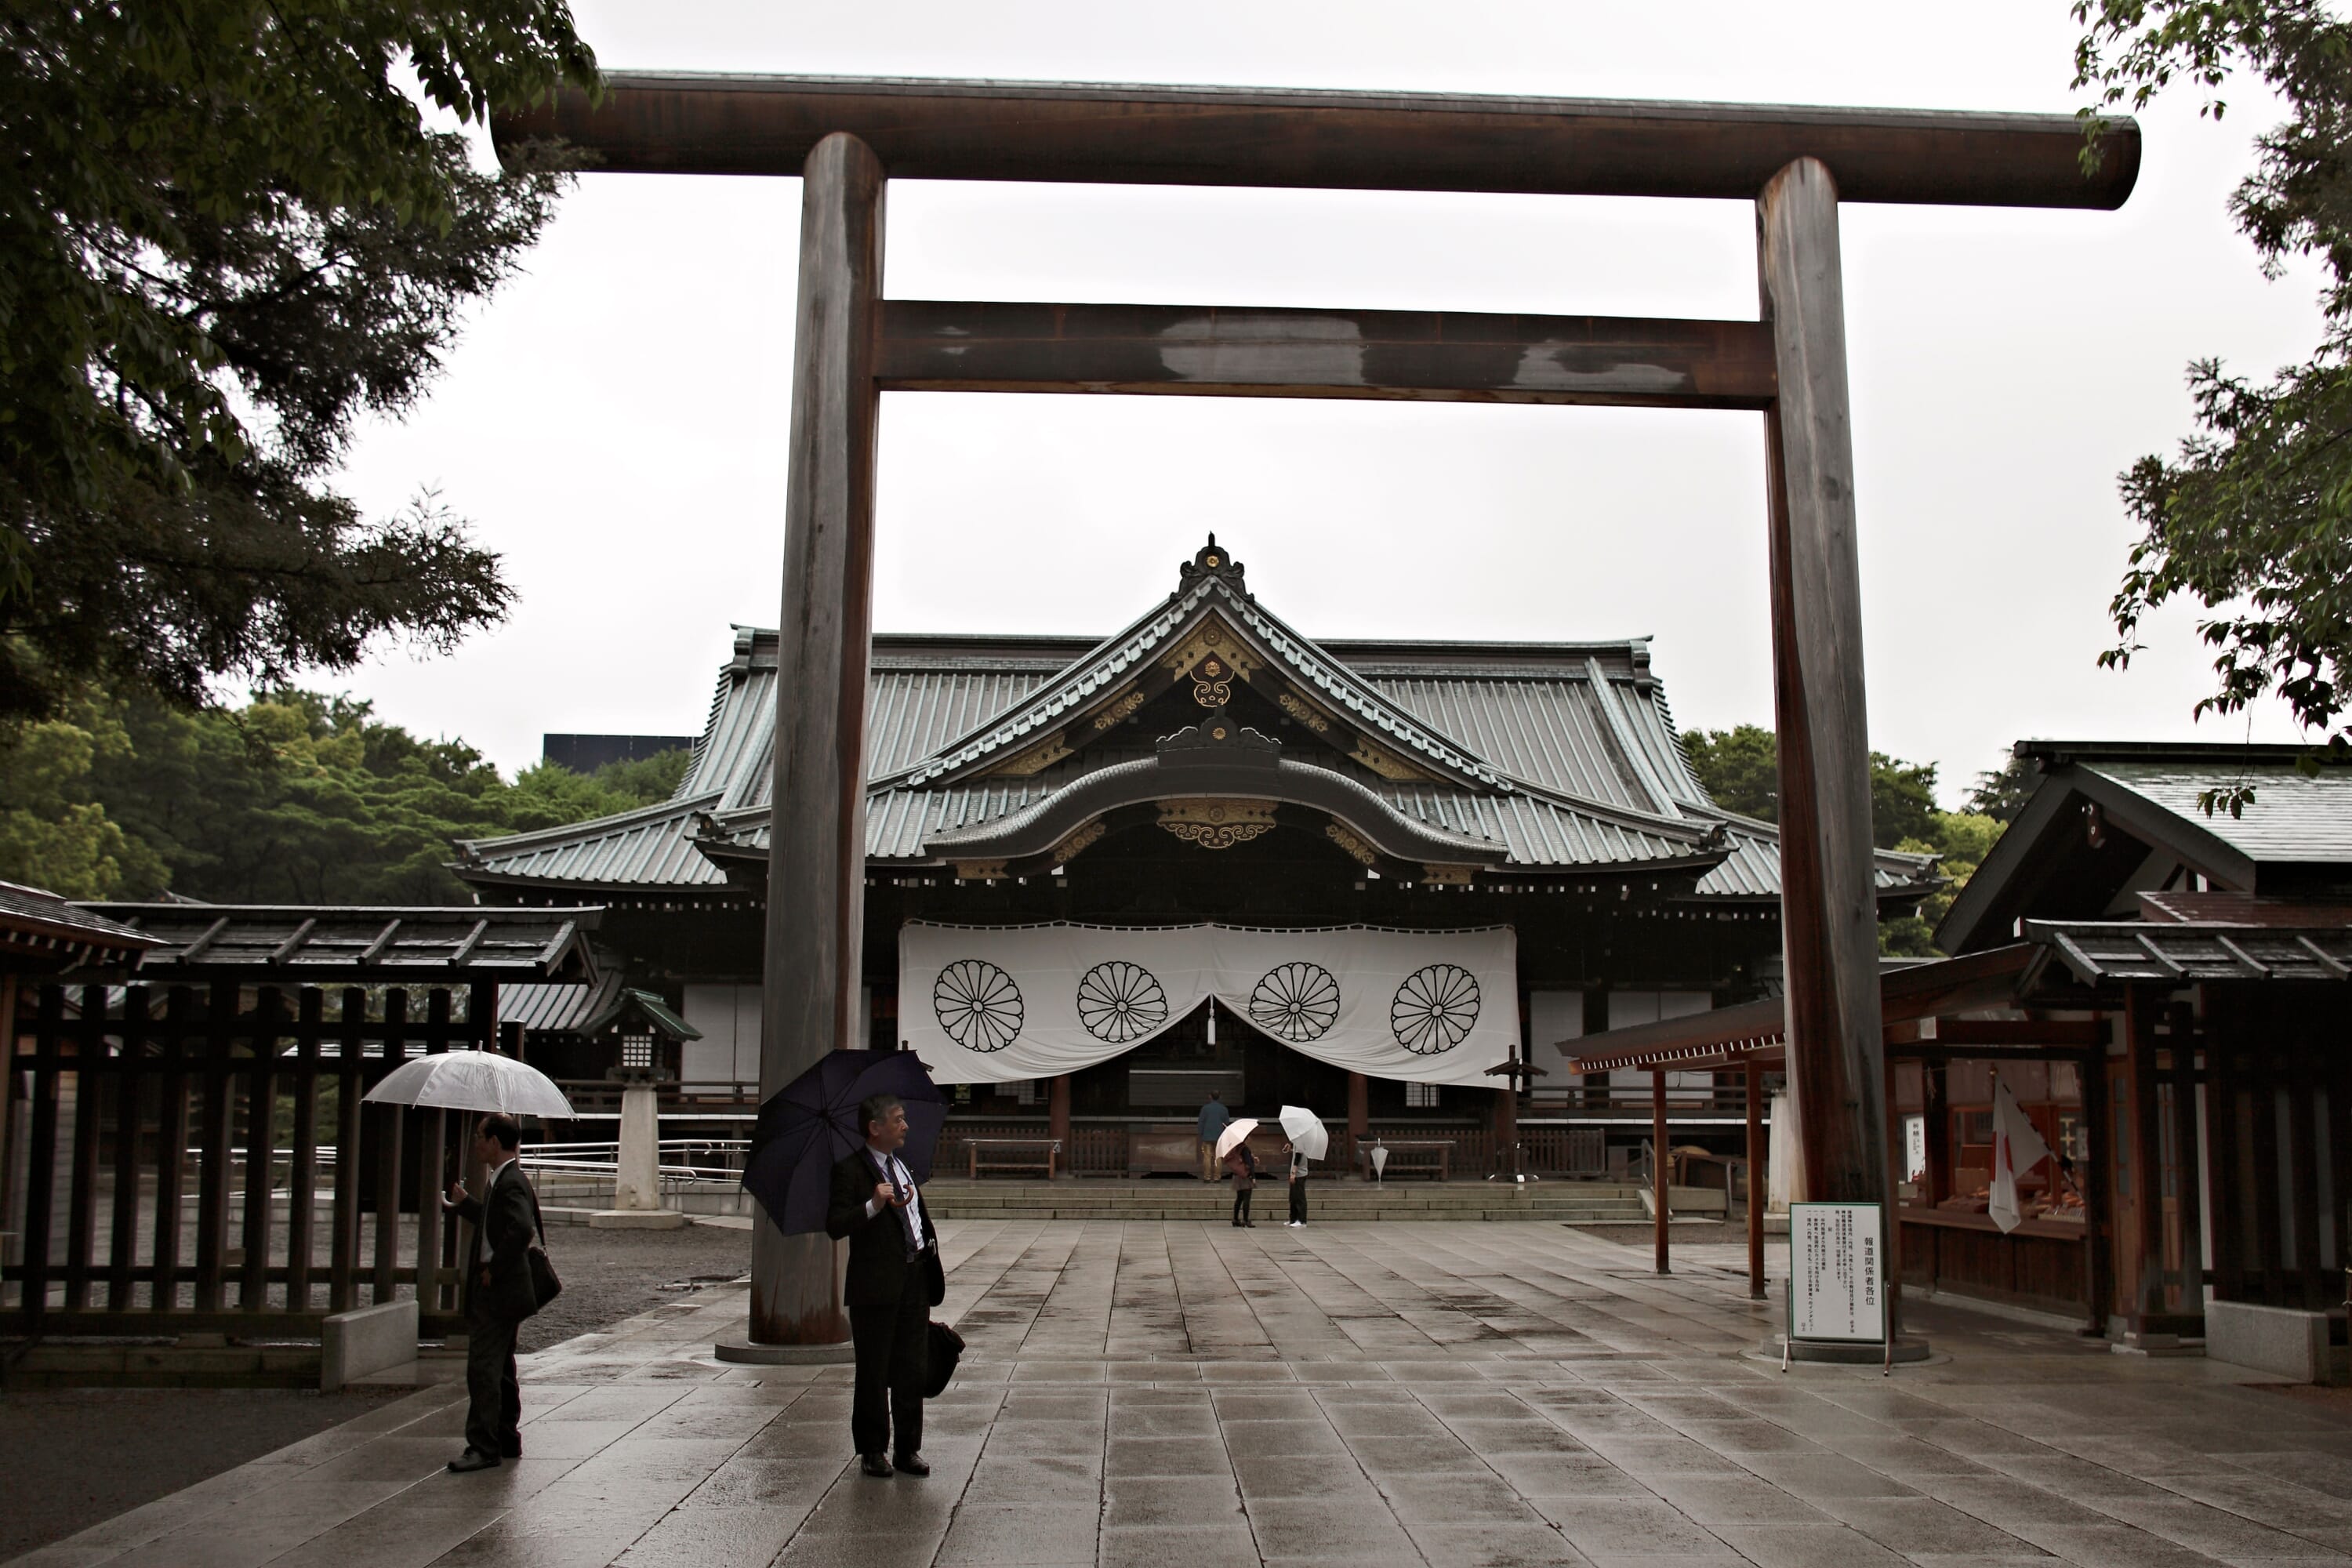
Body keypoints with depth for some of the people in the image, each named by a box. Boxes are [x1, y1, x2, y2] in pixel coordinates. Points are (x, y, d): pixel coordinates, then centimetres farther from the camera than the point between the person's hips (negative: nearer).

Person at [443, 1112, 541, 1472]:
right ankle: (507, 1440, 26)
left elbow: (521, 1230, -34)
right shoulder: (500, 1181, 14)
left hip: (496, 1291, -11)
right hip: (492, 1291, 11)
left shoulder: (512, 1183, -19)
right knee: (499, 1369, 17)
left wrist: (494, 1271, -25)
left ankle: (483, 1447, -7)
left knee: (483, 1369, -9)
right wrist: (464, 1203, 38)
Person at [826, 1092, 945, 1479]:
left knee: (912, 1371, 9)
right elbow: (834, 1226, -18)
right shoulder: (851, 1170, -9)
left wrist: (930, 1247, 18)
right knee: (873, 1373, 3)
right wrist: (873, 1206, -30)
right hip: (876, 1284, -6)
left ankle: (908, 1448, 18)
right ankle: (872, 1451, 14)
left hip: (915, 1279, 7)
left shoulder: (902, 1164, 16)